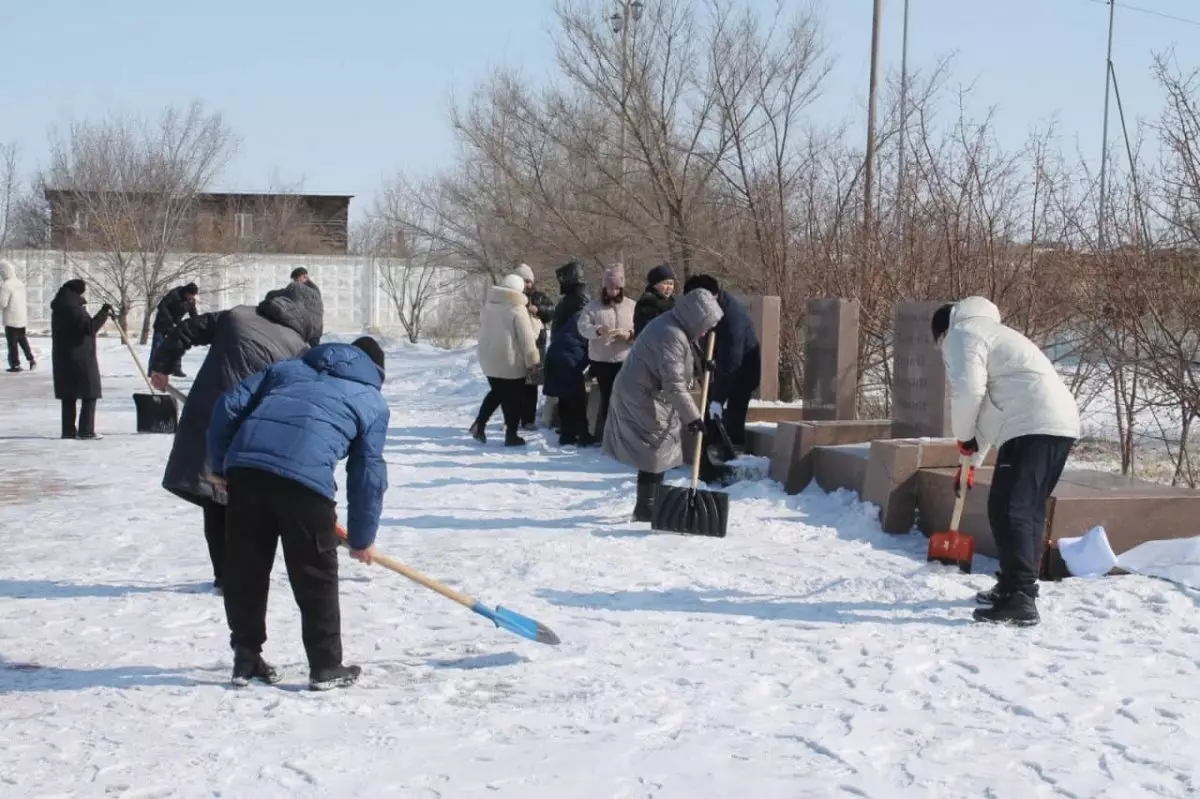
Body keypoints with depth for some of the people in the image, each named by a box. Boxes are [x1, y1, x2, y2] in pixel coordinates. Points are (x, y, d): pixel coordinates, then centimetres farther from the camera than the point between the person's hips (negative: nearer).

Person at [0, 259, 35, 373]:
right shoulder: (20, 283, 8)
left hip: (11, 319, -8)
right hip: (22, 317, 8)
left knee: (12, 342, -1)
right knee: (23, 340, 20)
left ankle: (15, 364, 0)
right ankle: (31, 360, 17)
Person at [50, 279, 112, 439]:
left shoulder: (60, 309, 14)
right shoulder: (75, 309, -15)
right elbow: (90, 327, -22)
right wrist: (104, 313, -13)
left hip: (63, 357, 9)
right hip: (80, 359, -9)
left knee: (68, 396, 11)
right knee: (89, 395, -3)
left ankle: (69, 430, 12)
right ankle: (86, 431, -7)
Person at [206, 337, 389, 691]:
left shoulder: (289, 367, 32)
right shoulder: (373, 402, 24)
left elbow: (229, 404, 22)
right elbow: (367, 474, 20)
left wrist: (219, 464, 31)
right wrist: (362, 537, 29)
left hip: (244, 465, 4)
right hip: (305, 476, -3)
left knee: (245, 569, 16)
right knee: (315, 577, 10)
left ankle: (246, 658, 25)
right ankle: (326, 667, 16)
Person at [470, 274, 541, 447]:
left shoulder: (487, 306, 6)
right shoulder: (518, 309, -15)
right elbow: (527, 338, -14)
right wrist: (532, 361, -8)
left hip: (489, 360, 6)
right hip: (511, 362, -6)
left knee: (496, 393, 21)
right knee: (513, 398, 5)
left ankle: (479, 424, 9)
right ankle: (511, 435, 7)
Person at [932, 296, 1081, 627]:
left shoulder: (961, 335, 3)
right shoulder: (986, 332, 34)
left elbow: (969, 391, -14)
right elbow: (992, 406, 39)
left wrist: (963, 436, 2)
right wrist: (972, 461, 41)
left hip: (1031, 428, -10)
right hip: (1060, 424, 10)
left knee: (1008, 510, -10)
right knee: (1029, 511, 19)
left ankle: (1020, 601, -15)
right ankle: (1015, 587, 29)